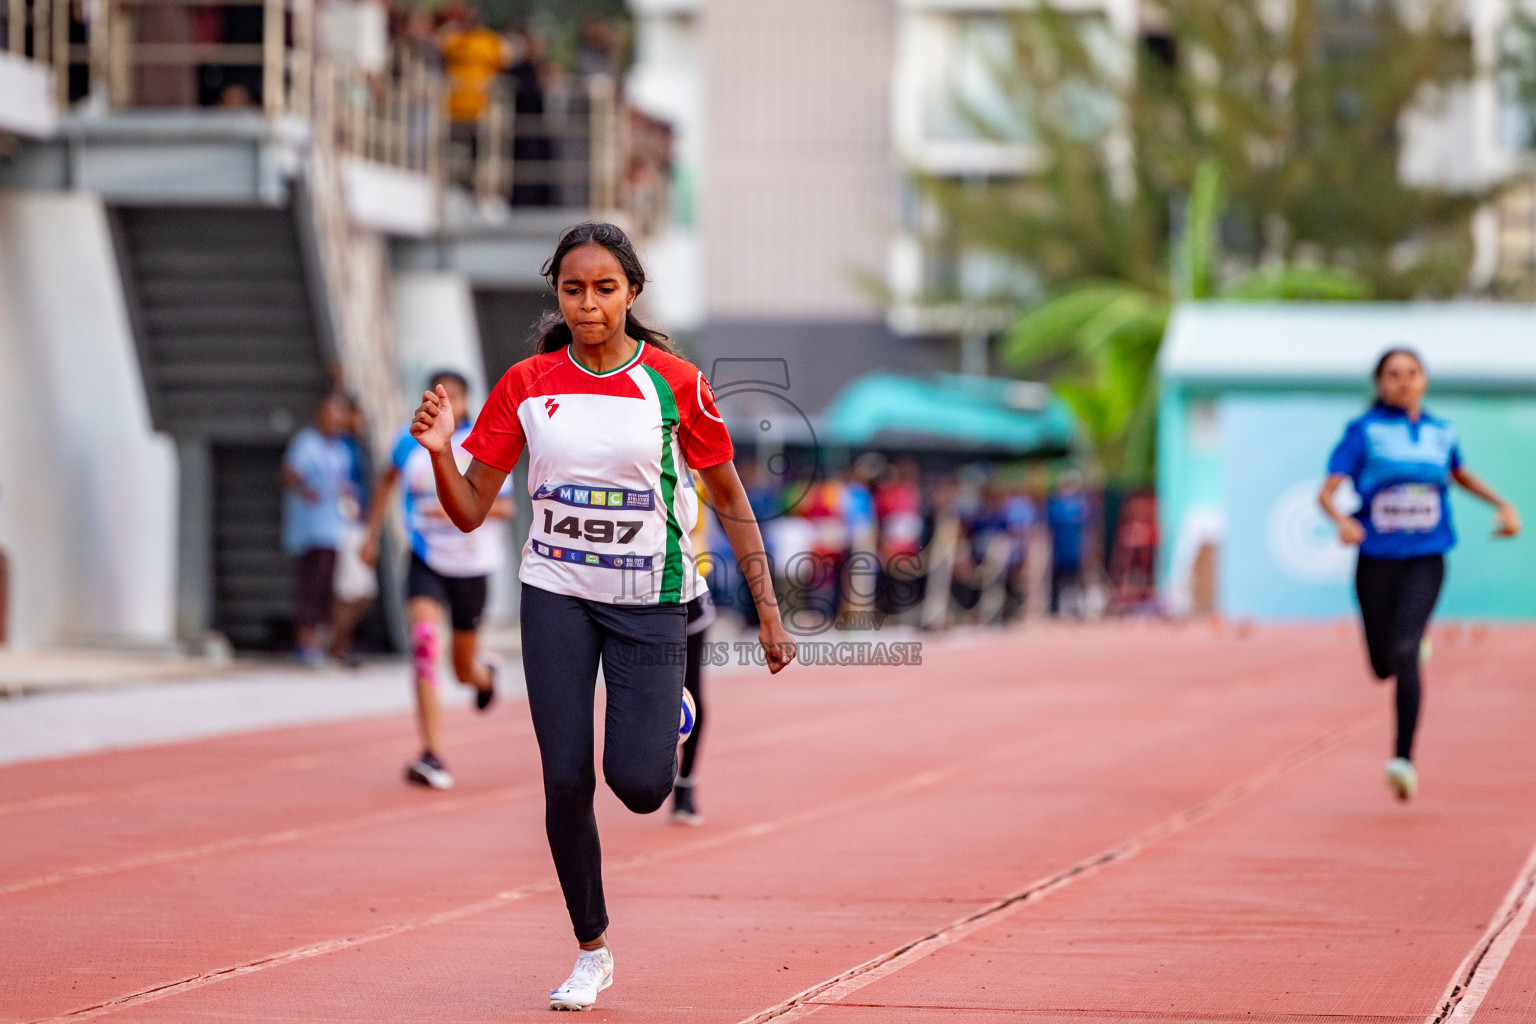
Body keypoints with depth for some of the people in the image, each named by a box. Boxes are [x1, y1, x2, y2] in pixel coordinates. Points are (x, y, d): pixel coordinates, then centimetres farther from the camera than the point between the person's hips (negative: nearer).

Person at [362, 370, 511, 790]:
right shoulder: (411, 441, -1)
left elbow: (505, 507, -11)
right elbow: (389, 478, 20)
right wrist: (373, 534, 20)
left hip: (471, 565, 0)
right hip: (426, 561, 0)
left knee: (465, 669, 12)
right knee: (424, 643, -25)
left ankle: (485, 675, 55)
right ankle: (432, 756, -29)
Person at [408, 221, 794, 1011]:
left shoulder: (674, 384, -7)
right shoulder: (525, 386, -2)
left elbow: (731, 504, 1)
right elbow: (471, 510, 0)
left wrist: (768, 610, -2)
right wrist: (441, 452, -20)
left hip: (650, 598, -2)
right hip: (557, 596, 2)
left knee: (638, 784, -13)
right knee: (566, 782, -5)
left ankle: (670, 716, 26)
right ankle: (591, 952, 13)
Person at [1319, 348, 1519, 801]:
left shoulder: (1442, 432, 8)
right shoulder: (1363, 431, -3)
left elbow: (1460, 474, 29)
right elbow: (1327, 492, -11)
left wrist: (1502, 504, 16)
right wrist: (1342, 521, -33)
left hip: (1425, 560, 0)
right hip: (1376, 559, 0)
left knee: (1405, 652, -20)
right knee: (1383, 665, 9)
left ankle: (1404, 758, -20)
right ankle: (1418, 644, 48)